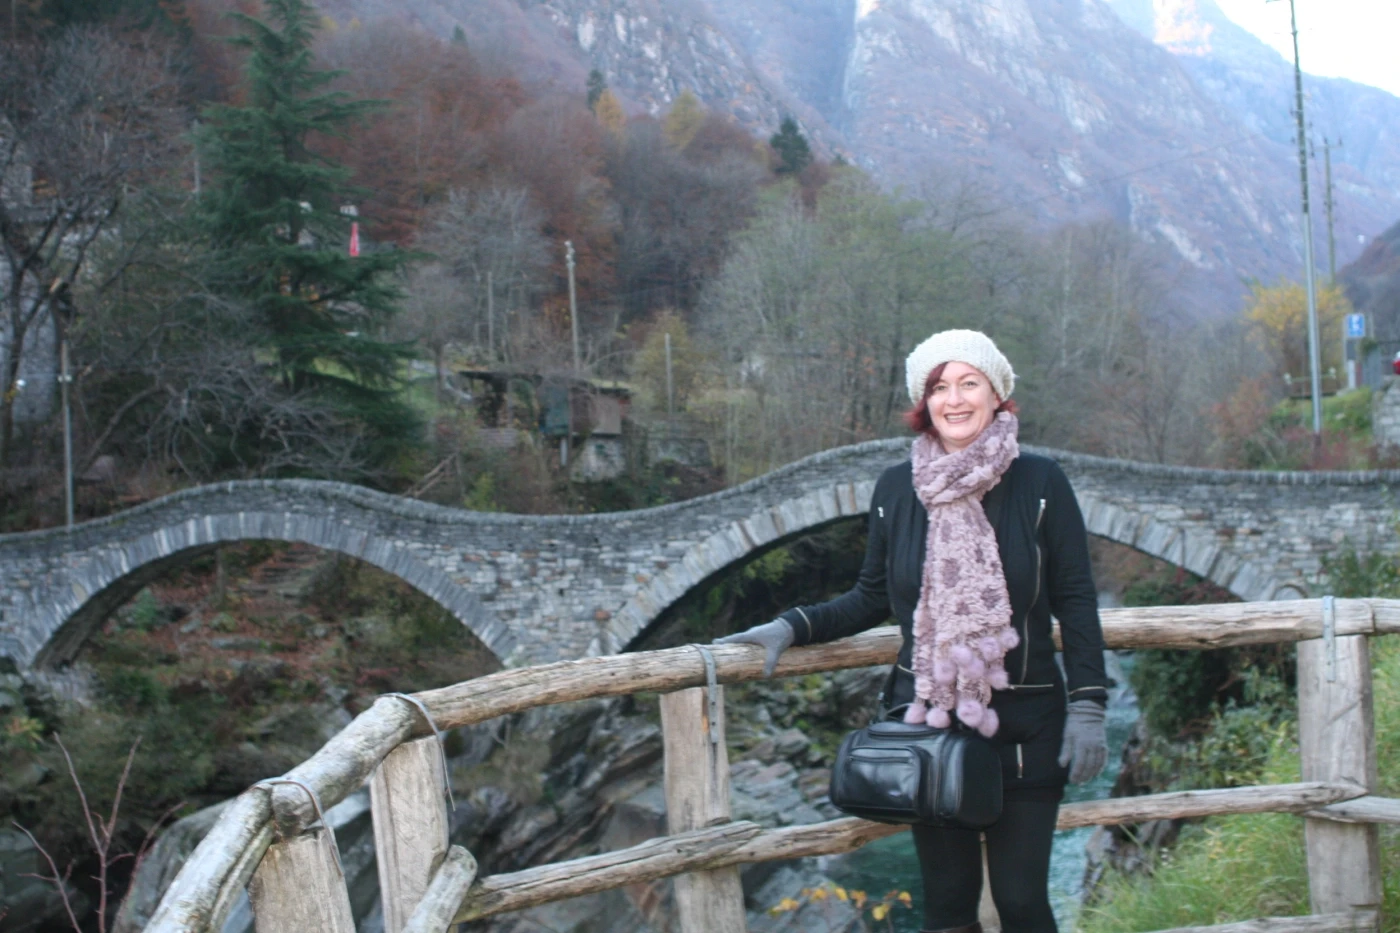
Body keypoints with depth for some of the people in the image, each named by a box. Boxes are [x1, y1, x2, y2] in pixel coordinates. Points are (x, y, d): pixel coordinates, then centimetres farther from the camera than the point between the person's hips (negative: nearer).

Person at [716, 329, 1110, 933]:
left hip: (1024, 728, -2)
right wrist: (793, 627, -1)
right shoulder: (896, 488, 1)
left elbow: (1075, 603, -3)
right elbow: (871, 599, 11)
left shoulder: (1039, 483, -5)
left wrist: (1088, 707, -9)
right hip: (925, 723, 2)